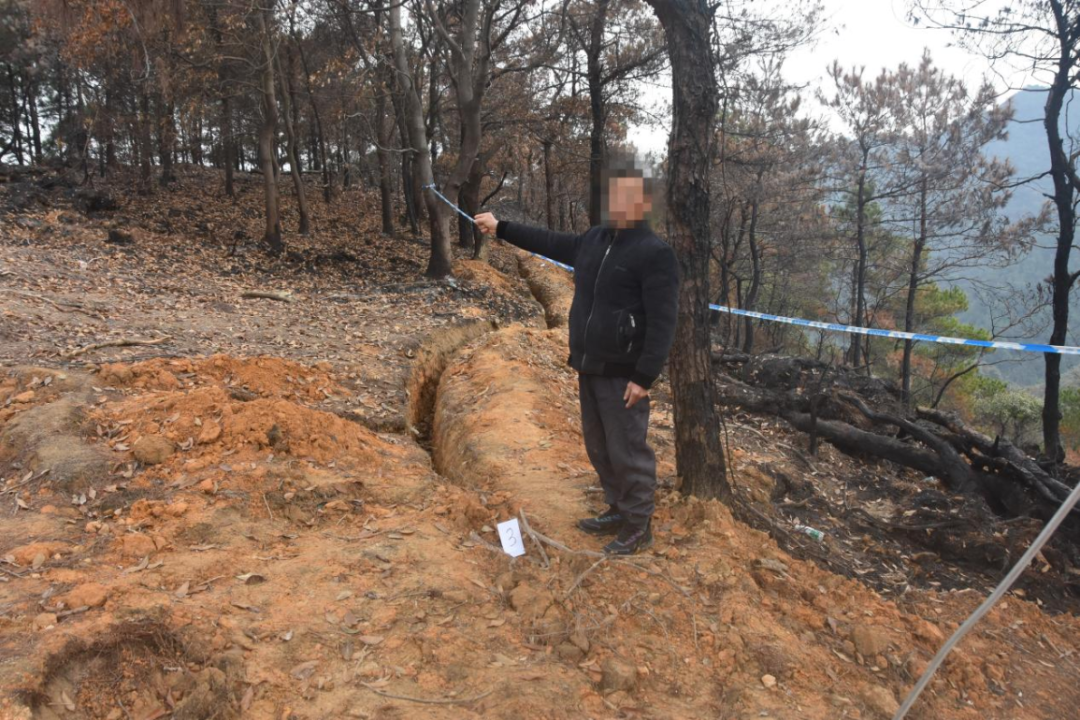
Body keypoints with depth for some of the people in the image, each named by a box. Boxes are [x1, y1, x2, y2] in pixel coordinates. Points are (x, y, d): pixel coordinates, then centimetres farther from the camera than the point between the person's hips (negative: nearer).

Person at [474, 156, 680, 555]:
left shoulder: (655, 253, -15)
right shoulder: (593, 240, 10)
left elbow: (663, 322, -19)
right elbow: (550, 242, 26)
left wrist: (645, 376, -24)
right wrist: (502, 228, 29)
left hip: (623, 374, -8)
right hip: (589, 368, 8)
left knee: (627, 451, -1)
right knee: (599, 447, 17)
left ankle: (639, 526, 14)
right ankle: (619, 511, 32)